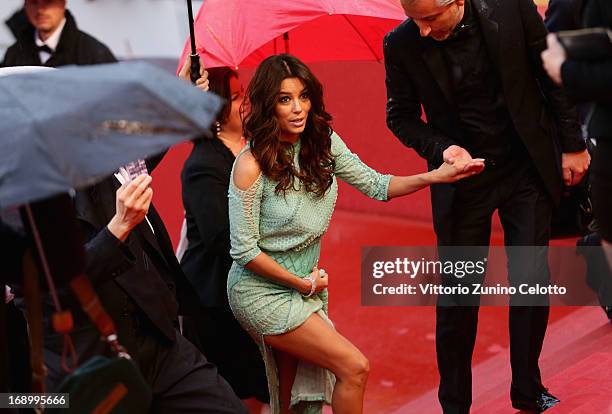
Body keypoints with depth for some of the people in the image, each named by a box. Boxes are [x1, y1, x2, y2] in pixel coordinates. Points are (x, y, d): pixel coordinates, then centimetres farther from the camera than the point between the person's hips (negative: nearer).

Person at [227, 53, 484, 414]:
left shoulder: (324, 142, -3)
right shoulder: (252, 165, -21)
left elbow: (376, 185, 3)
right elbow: (244, 251, -17)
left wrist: (435, 177, -13)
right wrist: (303, 284, -11)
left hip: (307, 284, 6)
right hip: (263, 292, -6)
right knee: (354, 367, -12)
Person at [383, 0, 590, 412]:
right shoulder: (401, 45, -12)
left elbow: (554, 78, -2)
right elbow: (401, 116, 1)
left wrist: (572, 145, 2)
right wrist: (440, 149, -17)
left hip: (527, 170, 0)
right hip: (462, 179, 0)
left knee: (532, 283, 3)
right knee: (457, 295, 3)